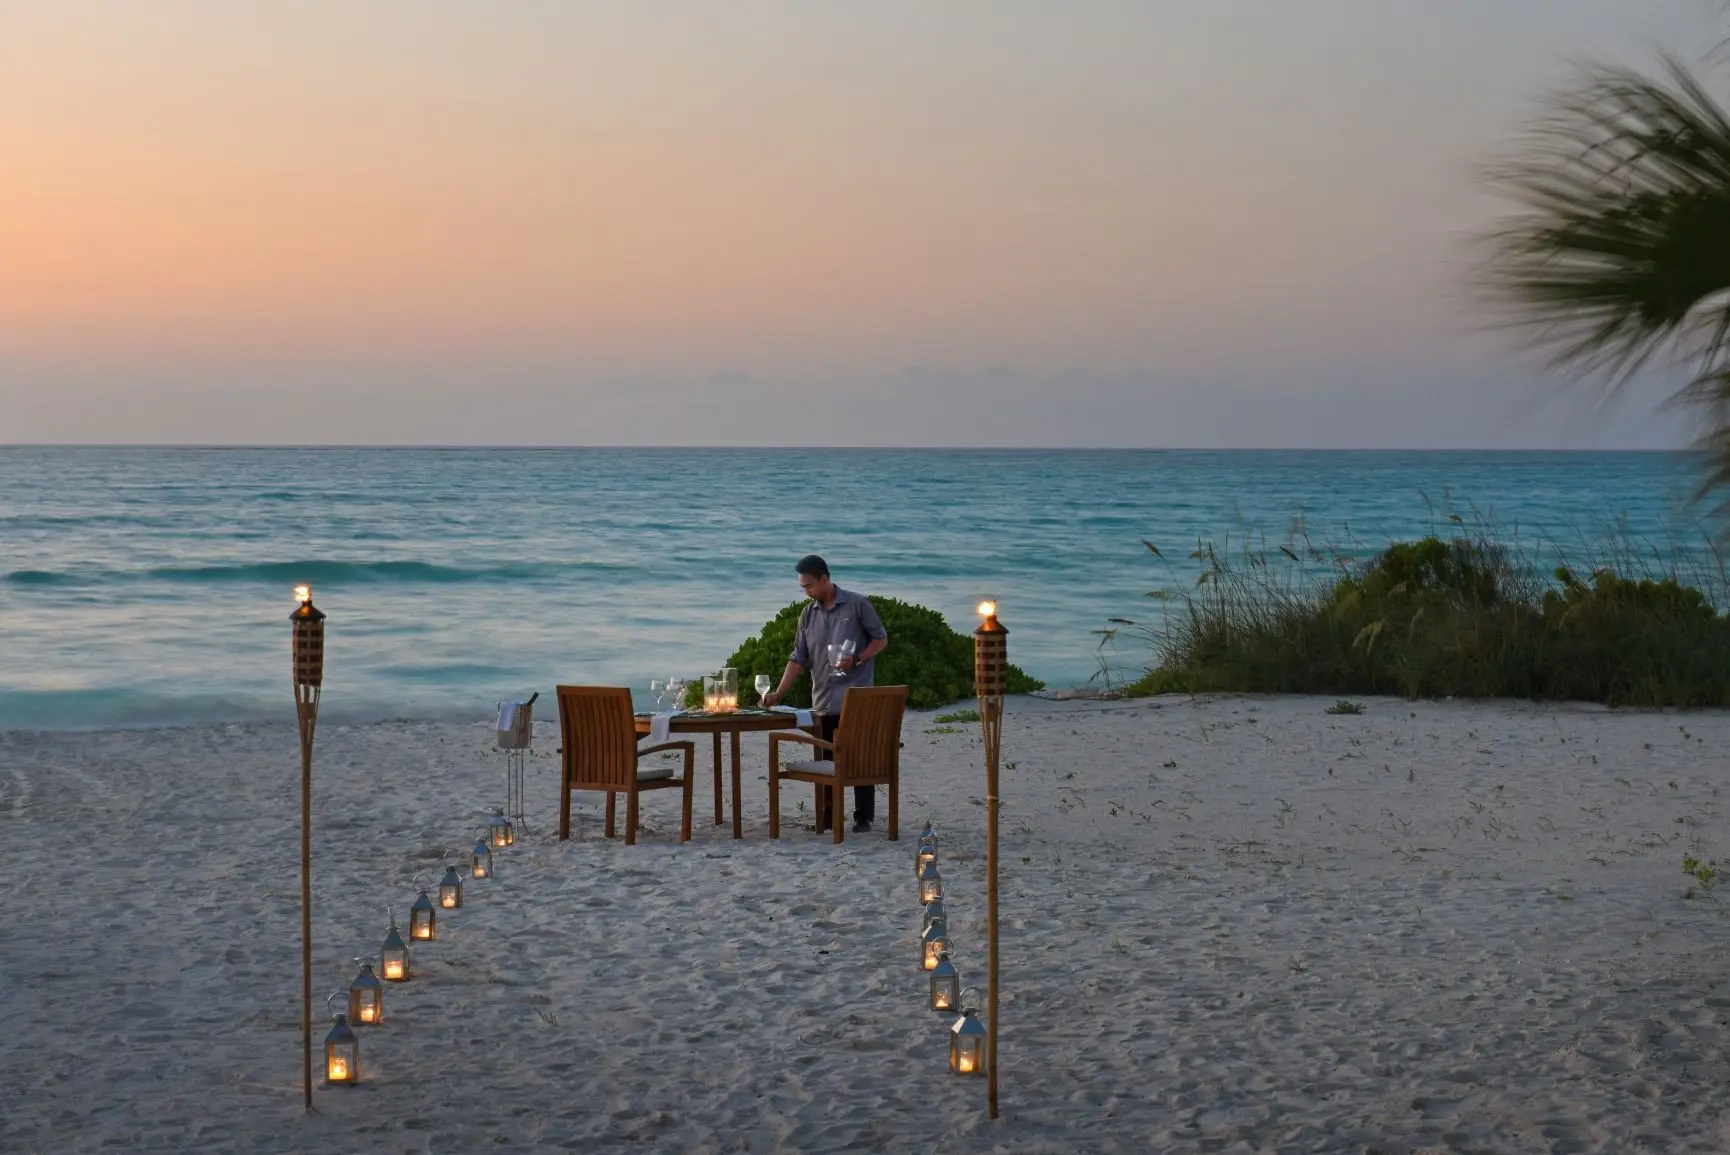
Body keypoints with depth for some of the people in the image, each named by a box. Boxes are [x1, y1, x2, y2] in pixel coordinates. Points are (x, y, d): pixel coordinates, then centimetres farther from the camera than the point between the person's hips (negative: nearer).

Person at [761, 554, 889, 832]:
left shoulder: (857, 604, -4)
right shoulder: (808, 615, 8)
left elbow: (881, 639, 2)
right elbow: (798, 659, 7)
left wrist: (857, 659, -15)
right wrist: (778, 693, -4)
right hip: (823, 702, 5)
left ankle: (863, 817, 4)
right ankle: (828, 816, 14)